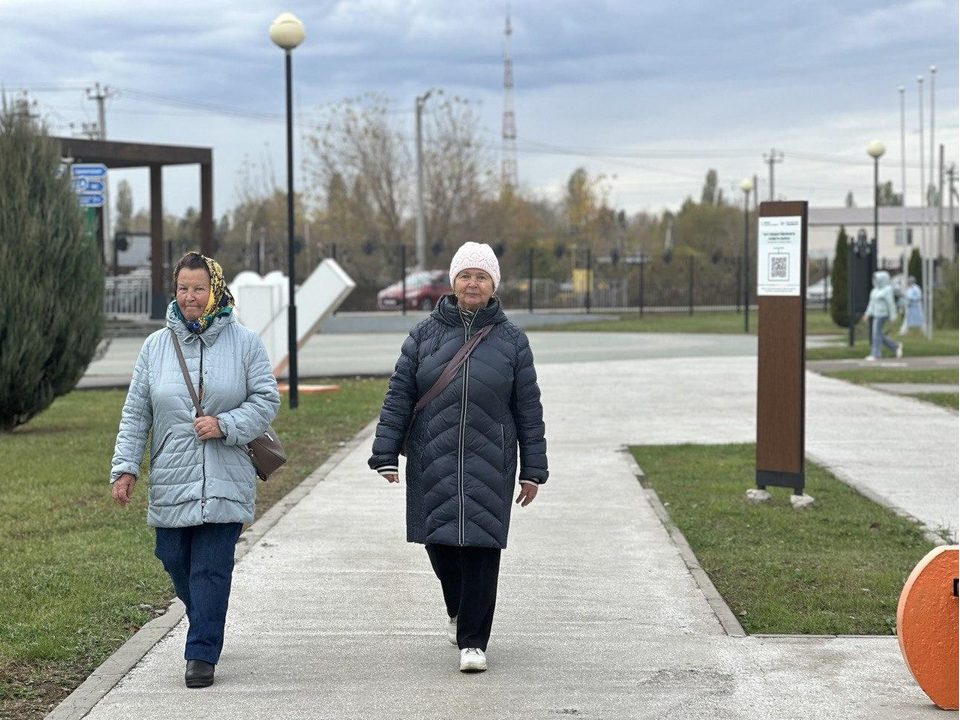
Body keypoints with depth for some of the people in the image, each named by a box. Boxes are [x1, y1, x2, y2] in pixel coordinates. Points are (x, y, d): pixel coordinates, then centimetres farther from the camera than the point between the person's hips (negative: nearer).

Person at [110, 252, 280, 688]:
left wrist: (225, 425, -15)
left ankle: (202, 654, -1)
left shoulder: (244, 342, 1)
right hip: (170, 481, 3)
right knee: (175, 562, 7)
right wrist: (125, 467, 0)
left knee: (211, 568, -6)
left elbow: (266, 401, 1)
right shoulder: (156, 345, 6)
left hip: (225, 483, -3)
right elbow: (135, 413, 7)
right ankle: (206, 627, 32)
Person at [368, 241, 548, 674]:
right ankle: (459, 610, 37)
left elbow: (529, 410, 5)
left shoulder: (511, 340, 4)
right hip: (432, 465, 1)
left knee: (481, 548, -6)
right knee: (439, 541, 7)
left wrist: (533, 471, 3)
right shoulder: (425, 335, 5)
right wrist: (386, 456, -2)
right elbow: (398, 397, 4)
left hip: (489, 466, -1)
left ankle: (472, 642, 3)